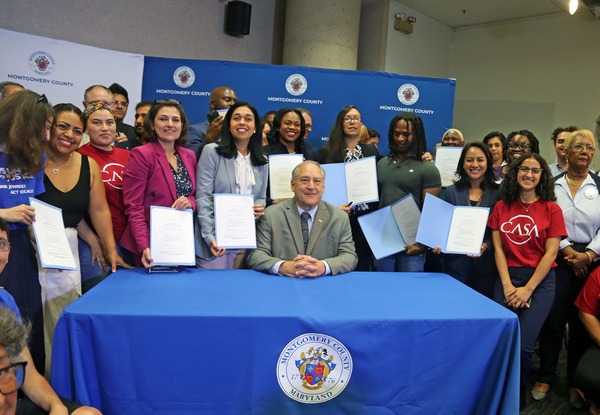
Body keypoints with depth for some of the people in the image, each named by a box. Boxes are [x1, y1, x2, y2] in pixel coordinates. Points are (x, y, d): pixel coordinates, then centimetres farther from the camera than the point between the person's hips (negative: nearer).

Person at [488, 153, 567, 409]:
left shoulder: (551, 209, 0)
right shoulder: (501, 207, 6)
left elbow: (551, 253, -5)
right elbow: (498, 249, 3)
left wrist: (527, 289, -11)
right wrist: (508, 286, -8)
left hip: (540, 281, -2)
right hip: (507, 278, 2)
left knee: (522, 346, -12)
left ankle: (517, 400, 14)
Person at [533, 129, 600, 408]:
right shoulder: (552, 184, 4)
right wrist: (568, 251, -11)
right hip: (558, 259, -1)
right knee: (553, 319, 2)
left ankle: (576, 382, 21)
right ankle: (545, 377, 17)